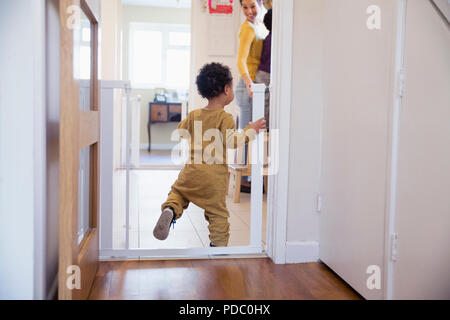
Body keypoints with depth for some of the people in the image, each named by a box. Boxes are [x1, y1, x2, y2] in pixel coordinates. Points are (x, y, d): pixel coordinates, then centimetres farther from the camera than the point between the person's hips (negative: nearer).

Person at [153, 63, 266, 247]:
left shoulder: (194, 115, 8)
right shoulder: (225, 118, -8)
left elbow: (180, 131, 21)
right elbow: (231, 141, -16)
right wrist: (250, 130, -8)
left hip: (192, 170, 3)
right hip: (215, 175, -3)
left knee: (178, 191, 20)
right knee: (217, 212, 8)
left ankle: (169, 210, -10)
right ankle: (218, 245, 10)